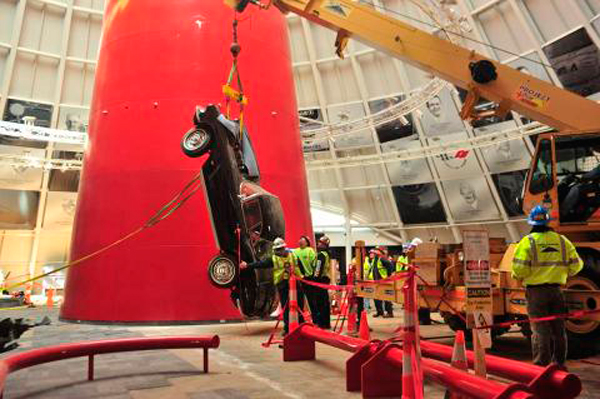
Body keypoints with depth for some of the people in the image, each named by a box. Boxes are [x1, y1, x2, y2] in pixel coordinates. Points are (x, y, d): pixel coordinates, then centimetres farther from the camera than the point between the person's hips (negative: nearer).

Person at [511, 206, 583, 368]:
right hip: (556, 289, 4)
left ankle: (541, 365, 2)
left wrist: (518, 276, 5)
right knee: (558, 329, 16)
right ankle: (560, 364, 26)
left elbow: (519, 269, -16)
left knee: (540, 330, 0)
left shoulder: (527, 241, -10)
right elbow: (576, 265, 7)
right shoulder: (562, 240, 4)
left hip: (535, 290, -4)